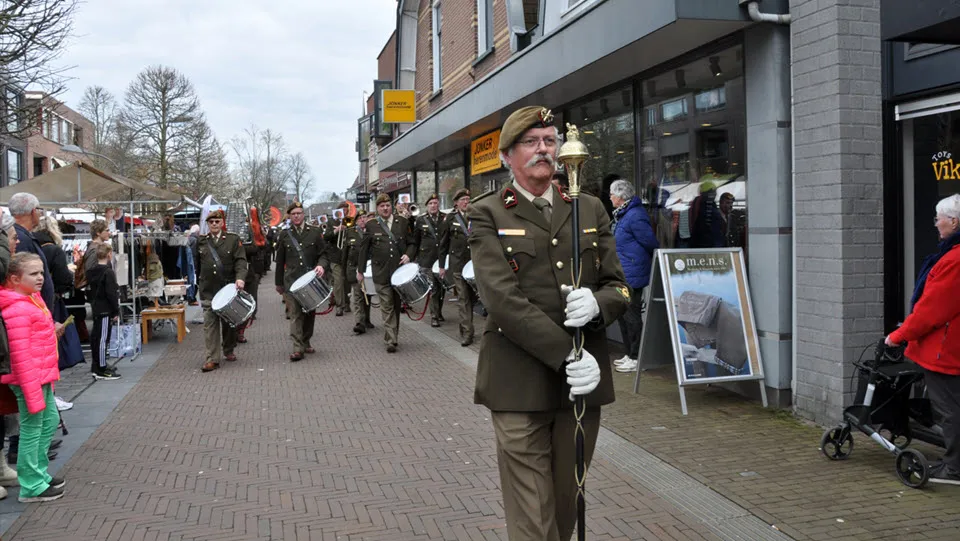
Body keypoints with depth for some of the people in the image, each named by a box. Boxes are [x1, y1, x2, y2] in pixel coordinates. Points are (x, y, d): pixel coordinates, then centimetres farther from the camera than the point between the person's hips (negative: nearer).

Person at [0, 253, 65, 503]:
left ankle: (40, 473, 33)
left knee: (50, 419, 19)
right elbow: (20, 355, -24)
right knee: (32, 428, 0)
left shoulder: (33, 299, 9)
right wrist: (33, 393, -23)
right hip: (30, 379, -10)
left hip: (43, 376, 10)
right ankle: (32, 487, 12)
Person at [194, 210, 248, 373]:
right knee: (210, 324, -6)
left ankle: (228, 351, 31)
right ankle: (212, 359, -6)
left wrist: (239, 278, -24)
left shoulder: (233, 240, 1)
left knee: (229, 322, 11)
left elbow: (240, 261, -8)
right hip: (208, 291, 1)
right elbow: (197, 264, 16)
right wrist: (198, 284, 15)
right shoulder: (201, 242, 9)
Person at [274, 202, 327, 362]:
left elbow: (323, 253, 8)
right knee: (295, 314, -9)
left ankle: (306, 342, 24)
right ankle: (298, 348, -13)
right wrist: (279, 283, 14)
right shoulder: (284, 236, 7)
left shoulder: (315, 233, 6)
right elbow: (280, 261, 12)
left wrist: (321, 265, -14)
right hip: (292, 280, -1)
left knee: (310, 313, 9)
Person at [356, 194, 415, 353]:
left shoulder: (402, 222, 7)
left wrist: (408, 255, -9)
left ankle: (393, 337, 22)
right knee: (387, 307, -5)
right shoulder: (370, 226, 2)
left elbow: (411, 243, 11)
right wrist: (360, 270, 7)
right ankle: (391, 341, -7)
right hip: (381, 273, -2)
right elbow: (363, 249, 6)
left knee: (397, 305, 11)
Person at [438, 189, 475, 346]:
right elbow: (444, 243, 8)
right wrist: (442, 265, 6)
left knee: (471, 296, 9)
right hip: (458, 263, -1)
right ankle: (466, 333, -4)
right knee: (463, 298, -5)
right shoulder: (450, 218, 5)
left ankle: (467, 331, 23)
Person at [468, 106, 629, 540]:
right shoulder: (488, 214, 0)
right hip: (520, 385, -4)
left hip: (584, 381, 4)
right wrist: (567, 356, -18)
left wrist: (597, 303, -13)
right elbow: (503, 300, -12)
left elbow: (619, 287, 11)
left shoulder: (590, 209, 13)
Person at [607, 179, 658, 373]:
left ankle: (636, 358, 5)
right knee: (623, 314, 16)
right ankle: (629, 354, 26)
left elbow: (651, 244, -18)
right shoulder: (621, 214, 14)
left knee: (631, 315, -4)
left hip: (632, 276, -11)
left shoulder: (635, 216, -18)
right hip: (622, 275, 11)